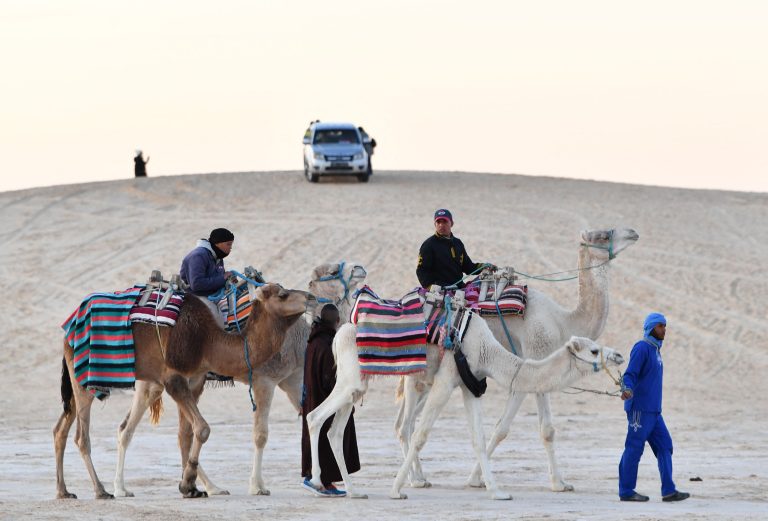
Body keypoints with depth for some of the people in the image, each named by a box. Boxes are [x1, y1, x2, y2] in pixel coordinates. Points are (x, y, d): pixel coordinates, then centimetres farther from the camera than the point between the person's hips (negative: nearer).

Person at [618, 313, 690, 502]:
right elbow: (630, 374, -17)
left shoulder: (655, 350, 19)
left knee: (664, 446, 4)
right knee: (634, 448, -5)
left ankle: (668, 490, 2)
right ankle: (626, 491, 0)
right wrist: (627, 390, -35)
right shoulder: (641, 348, -9)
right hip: (639, 408, -9)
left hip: (653, 410, 9)